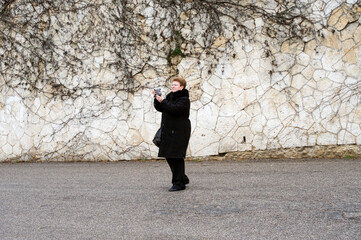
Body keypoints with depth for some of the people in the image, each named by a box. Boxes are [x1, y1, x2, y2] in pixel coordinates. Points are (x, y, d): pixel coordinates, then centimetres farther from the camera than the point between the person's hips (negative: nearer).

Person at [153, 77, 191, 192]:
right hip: (168, 131, 9)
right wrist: (157, 99, -1)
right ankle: (182, 178, 25)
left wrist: (162, 101, -22)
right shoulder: (169, 96, 16)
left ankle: (179, 183, -2)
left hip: (179, 132, -9)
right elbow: (160, 108, 14)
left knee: (176, 156, -8)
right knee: (168, 156, 12)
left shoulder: (184, 99, -9)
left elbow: (174, 109, -24)